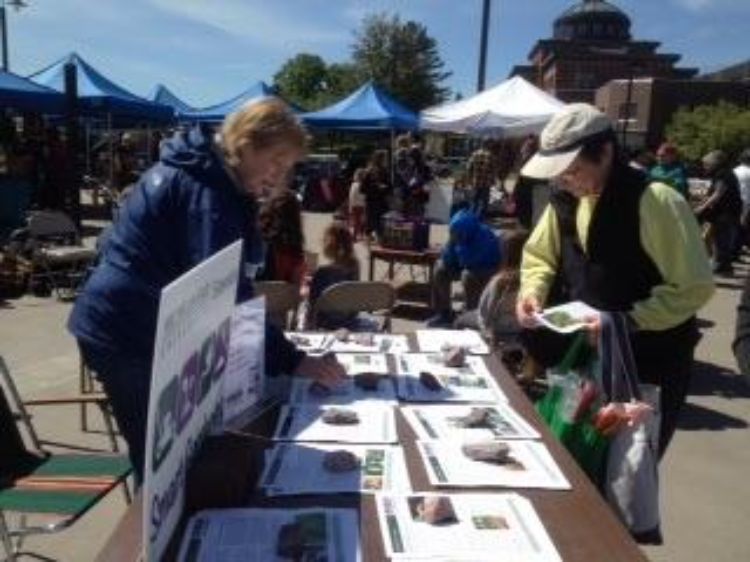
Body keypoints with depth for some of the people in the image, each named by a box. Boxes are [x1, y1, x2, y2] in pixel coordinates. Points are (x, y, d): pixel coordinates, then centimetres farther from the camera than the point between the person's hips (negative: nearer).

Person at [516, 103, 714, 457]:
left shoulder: (655, 201, -22)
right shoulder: (566, 199, -2)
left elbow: (694, 287, -20)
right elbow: (538, 254, 10)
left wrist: (625, 323, -28)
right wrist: (533, 291, -10)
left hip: (649, 366, -6)